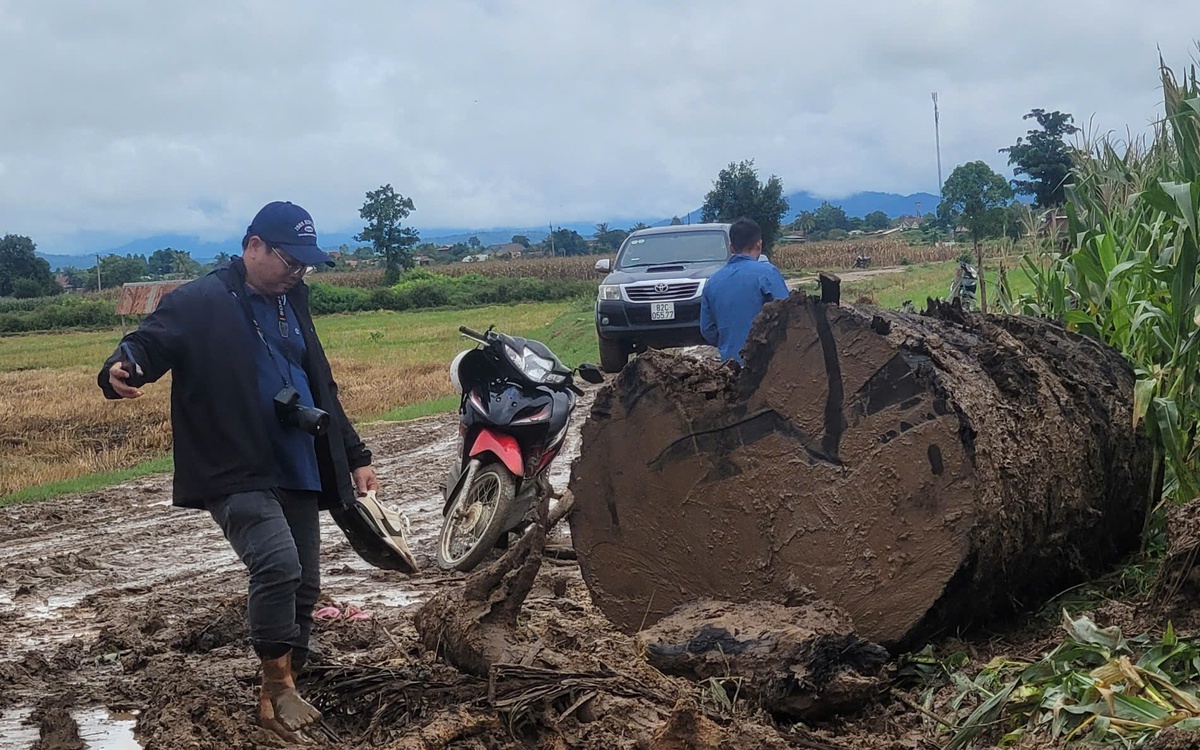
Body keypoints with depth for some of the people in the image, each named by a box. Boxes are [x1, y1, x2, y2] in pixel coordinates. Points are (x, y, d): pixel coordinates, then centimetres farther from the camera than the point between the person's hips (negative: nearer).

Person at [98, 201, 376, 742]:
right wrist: (123, 369, -43)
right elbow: (149, 342, -18)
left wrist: (354, 455, 22)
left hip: (299, 474, 7)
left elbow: (321, 388, 22)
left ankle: (280, 694, 22)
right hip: (235, 474, -7)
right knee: (278, 565, -26)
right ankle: (279, 687, -9)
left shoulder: (292, 305, 16)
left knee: (303, 586, 8)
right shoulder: (198, 304, -6)